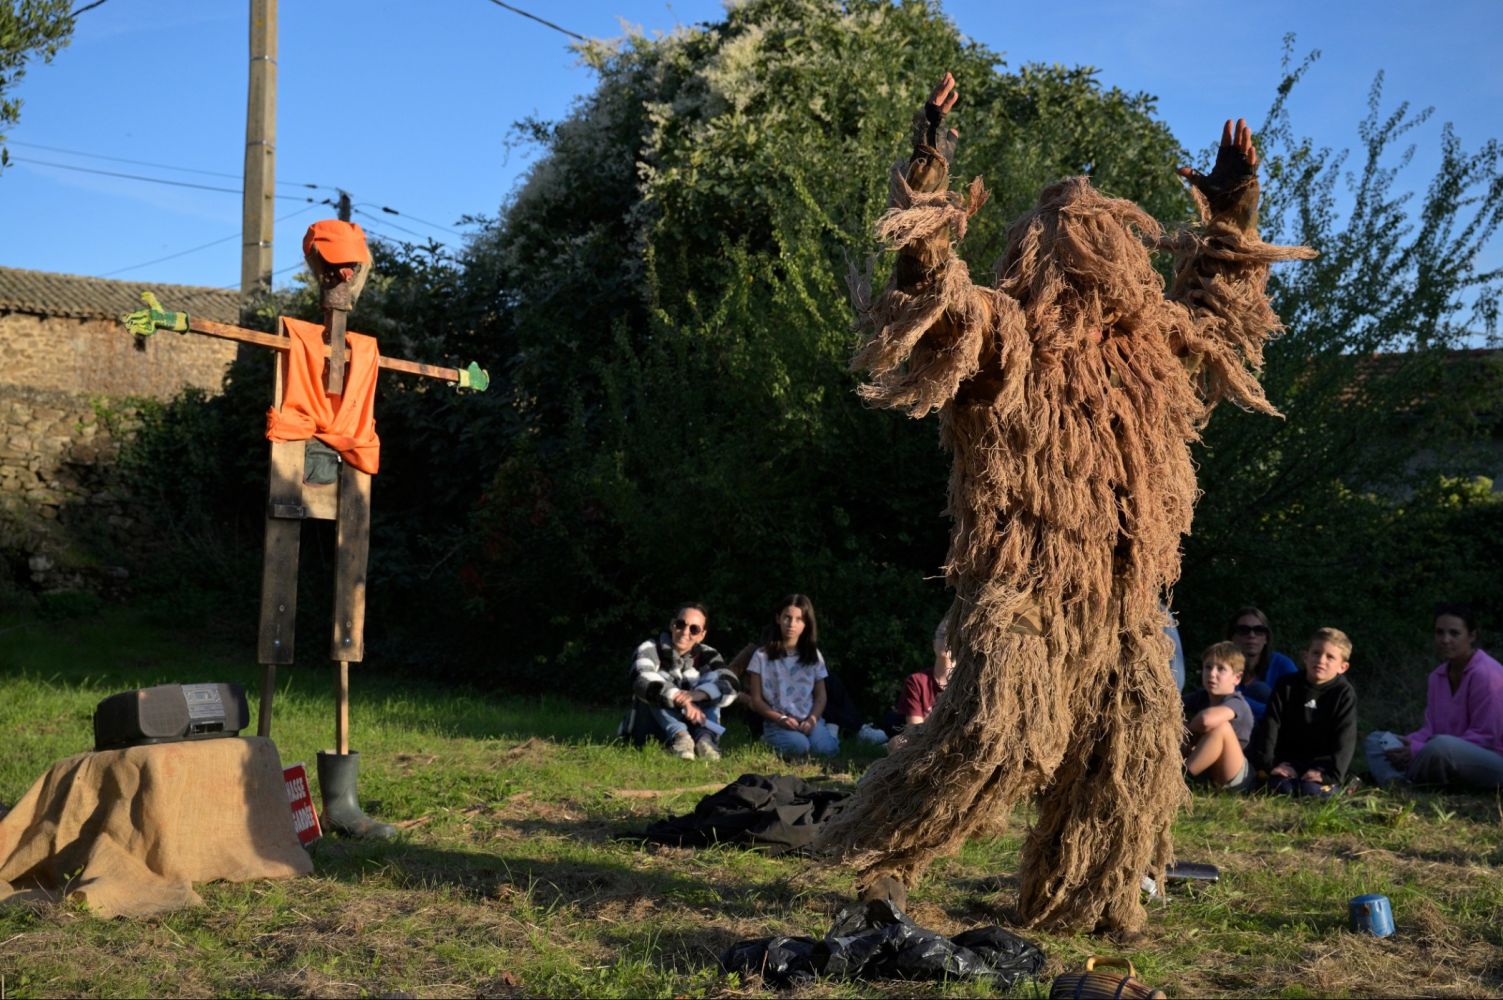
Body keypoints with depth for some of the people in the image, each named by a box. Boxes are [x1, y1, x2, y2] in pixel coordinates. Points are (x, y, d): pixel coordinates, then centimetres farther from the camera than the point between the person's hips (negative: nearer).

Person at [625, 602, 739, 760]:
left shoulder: (706, 656, 0)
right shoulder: (650, 649, -10)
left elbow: (730, 686, -19)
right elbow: (643, 681, -32)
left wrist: (697, 694, -40)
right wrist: (682, 700, -47)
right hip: (649, 733, -2)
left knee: (712, 676, -13)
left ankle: (706, 738, -35)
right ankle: (679, 736, -45)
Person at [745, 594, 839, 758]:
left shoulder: (813, 655, 10)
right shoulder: (762, 656, 2)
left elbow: (821, 695, 8)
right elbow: (756, 700, 1)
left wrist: (812, 719, -12)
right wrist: (780, 718, -14)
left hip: (809, 720, 1)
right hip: (777, 722, -1)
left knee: (824, 748, -31)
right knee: (798, 746, -33)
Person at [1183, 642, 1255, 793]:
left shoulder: (1236, 703, -19)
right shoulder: (1199, 698, 3)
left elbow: (1206, 719, -38)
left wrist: (1188, 731, -17)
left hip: (1235, 779, -7)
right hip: (1205, 775, 7)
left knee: (1221, 727, -32)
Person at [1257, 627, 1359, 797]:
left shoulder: (1344, 694, -5)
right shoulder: (1287, 686, 2)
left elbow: (1345, 739, -11)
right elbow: (1271, 725, 0)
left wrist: (1329, 773, -22)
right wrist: (1270, 763, -11)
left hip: (1323, 764, -1)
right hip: (1289, 762, 1)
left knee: (1312, 790, -29)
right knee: (1281, 787, -27)